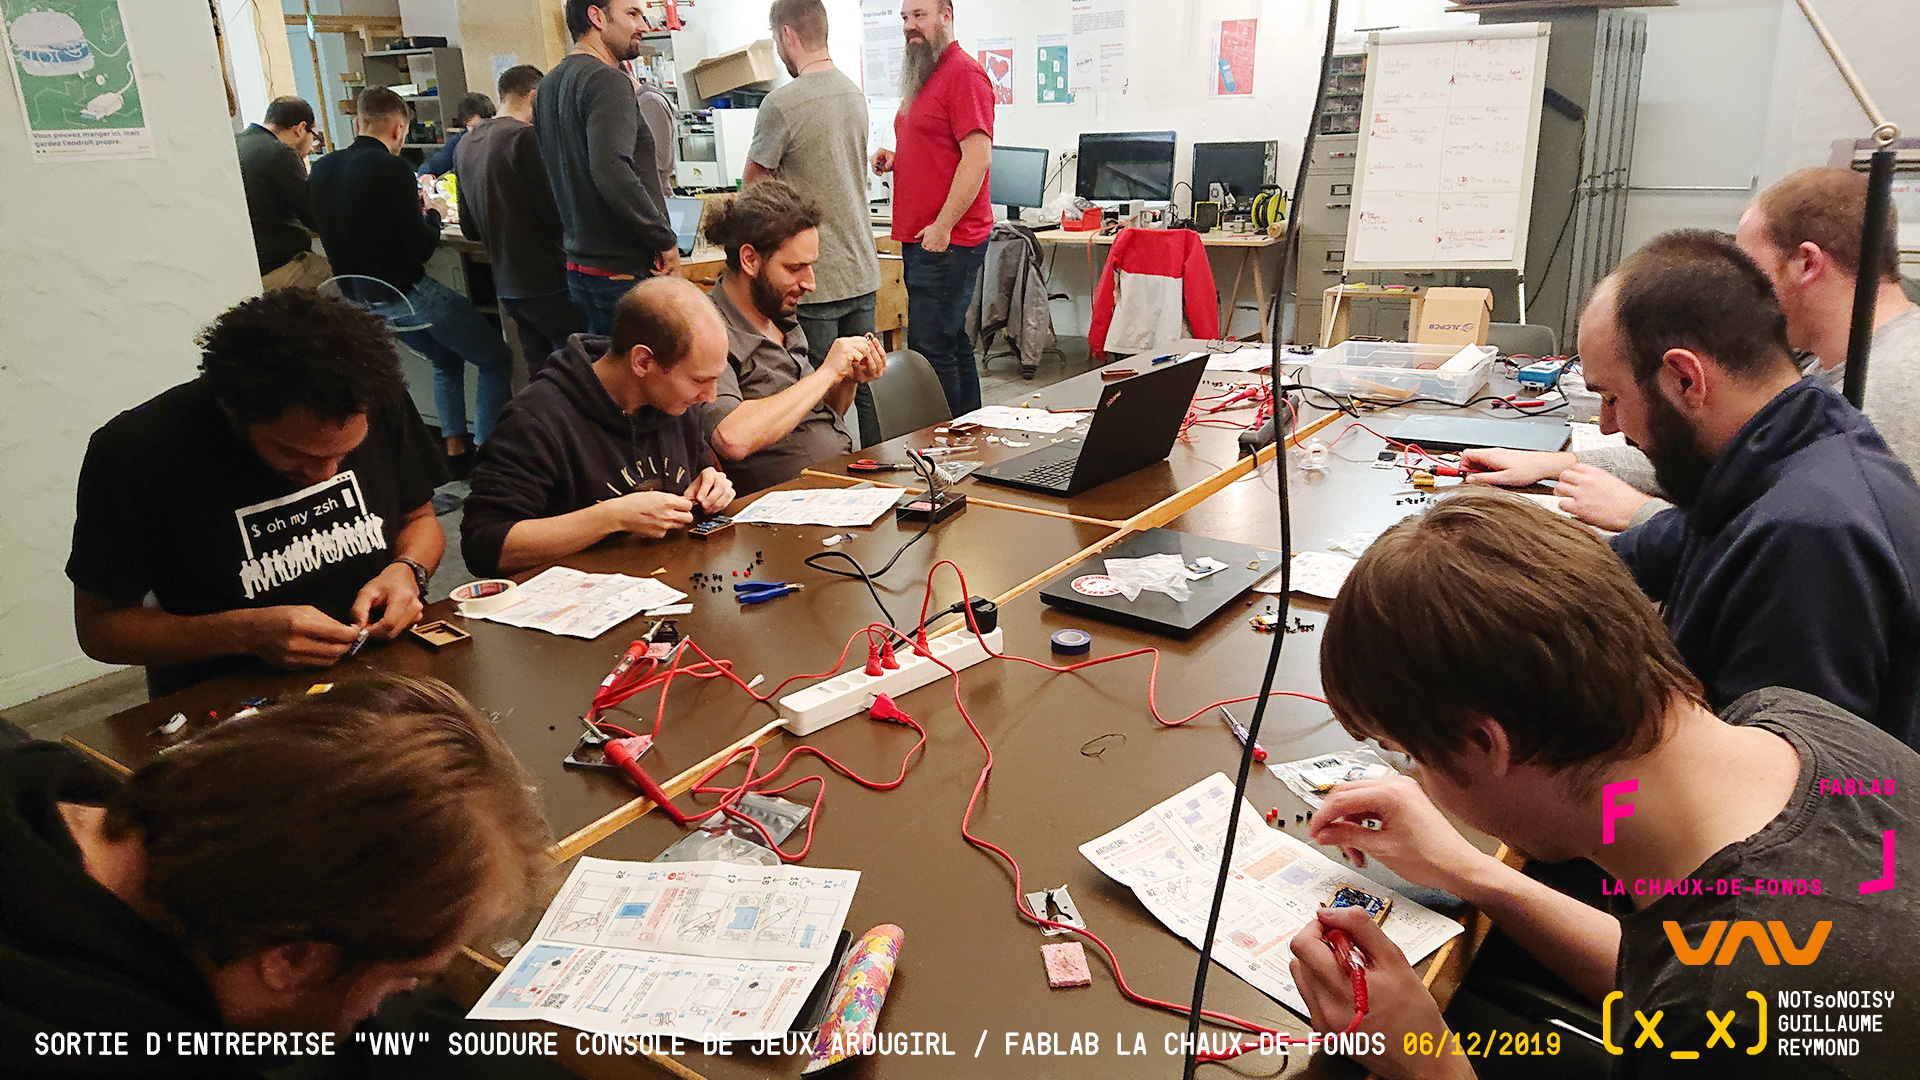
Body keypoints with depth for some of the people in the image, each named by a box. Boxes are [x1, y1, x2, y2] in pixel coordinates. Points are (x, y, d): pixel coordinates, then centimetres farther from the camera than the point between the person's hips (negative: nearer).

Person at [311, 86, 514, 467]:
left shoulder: (322, 168, 5)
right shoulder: (390, 167, -17)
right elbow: (421, 247, -18)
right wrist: (433, 214, 3)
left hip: (361, 297, 8)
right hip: (406, 293, -8)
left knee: (447, 358, 27)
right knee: (496, 360, 5)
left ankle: (455, 449, 21)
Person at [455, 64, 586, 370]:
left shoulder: (466, 144, 12)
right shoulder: (525, 136, -13)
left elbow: (470, 229, 17)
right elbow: (556, 215, -15)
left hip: (505, 283, 8)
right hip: (545, 282, -8)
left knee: (539, 366, 14)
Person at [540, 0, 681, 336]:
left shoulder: (549, 84, 15)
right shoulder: (607, 81, -15)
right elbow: (612, 171, -27)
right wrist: (665, 239, -19)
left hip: (578, 267, 10)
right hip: (626, 270, -10)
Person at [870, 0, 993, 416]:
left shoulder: (964, 73, -11)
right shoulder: (923, 77, 20)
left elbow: (977, 156, -19)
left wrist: (942, 226, -22)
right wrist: (895, 159, 10)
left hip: (948, 240, -10)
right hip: (919, 240, 10)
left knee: (929, 347, -11)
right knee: (951, 341, 15)